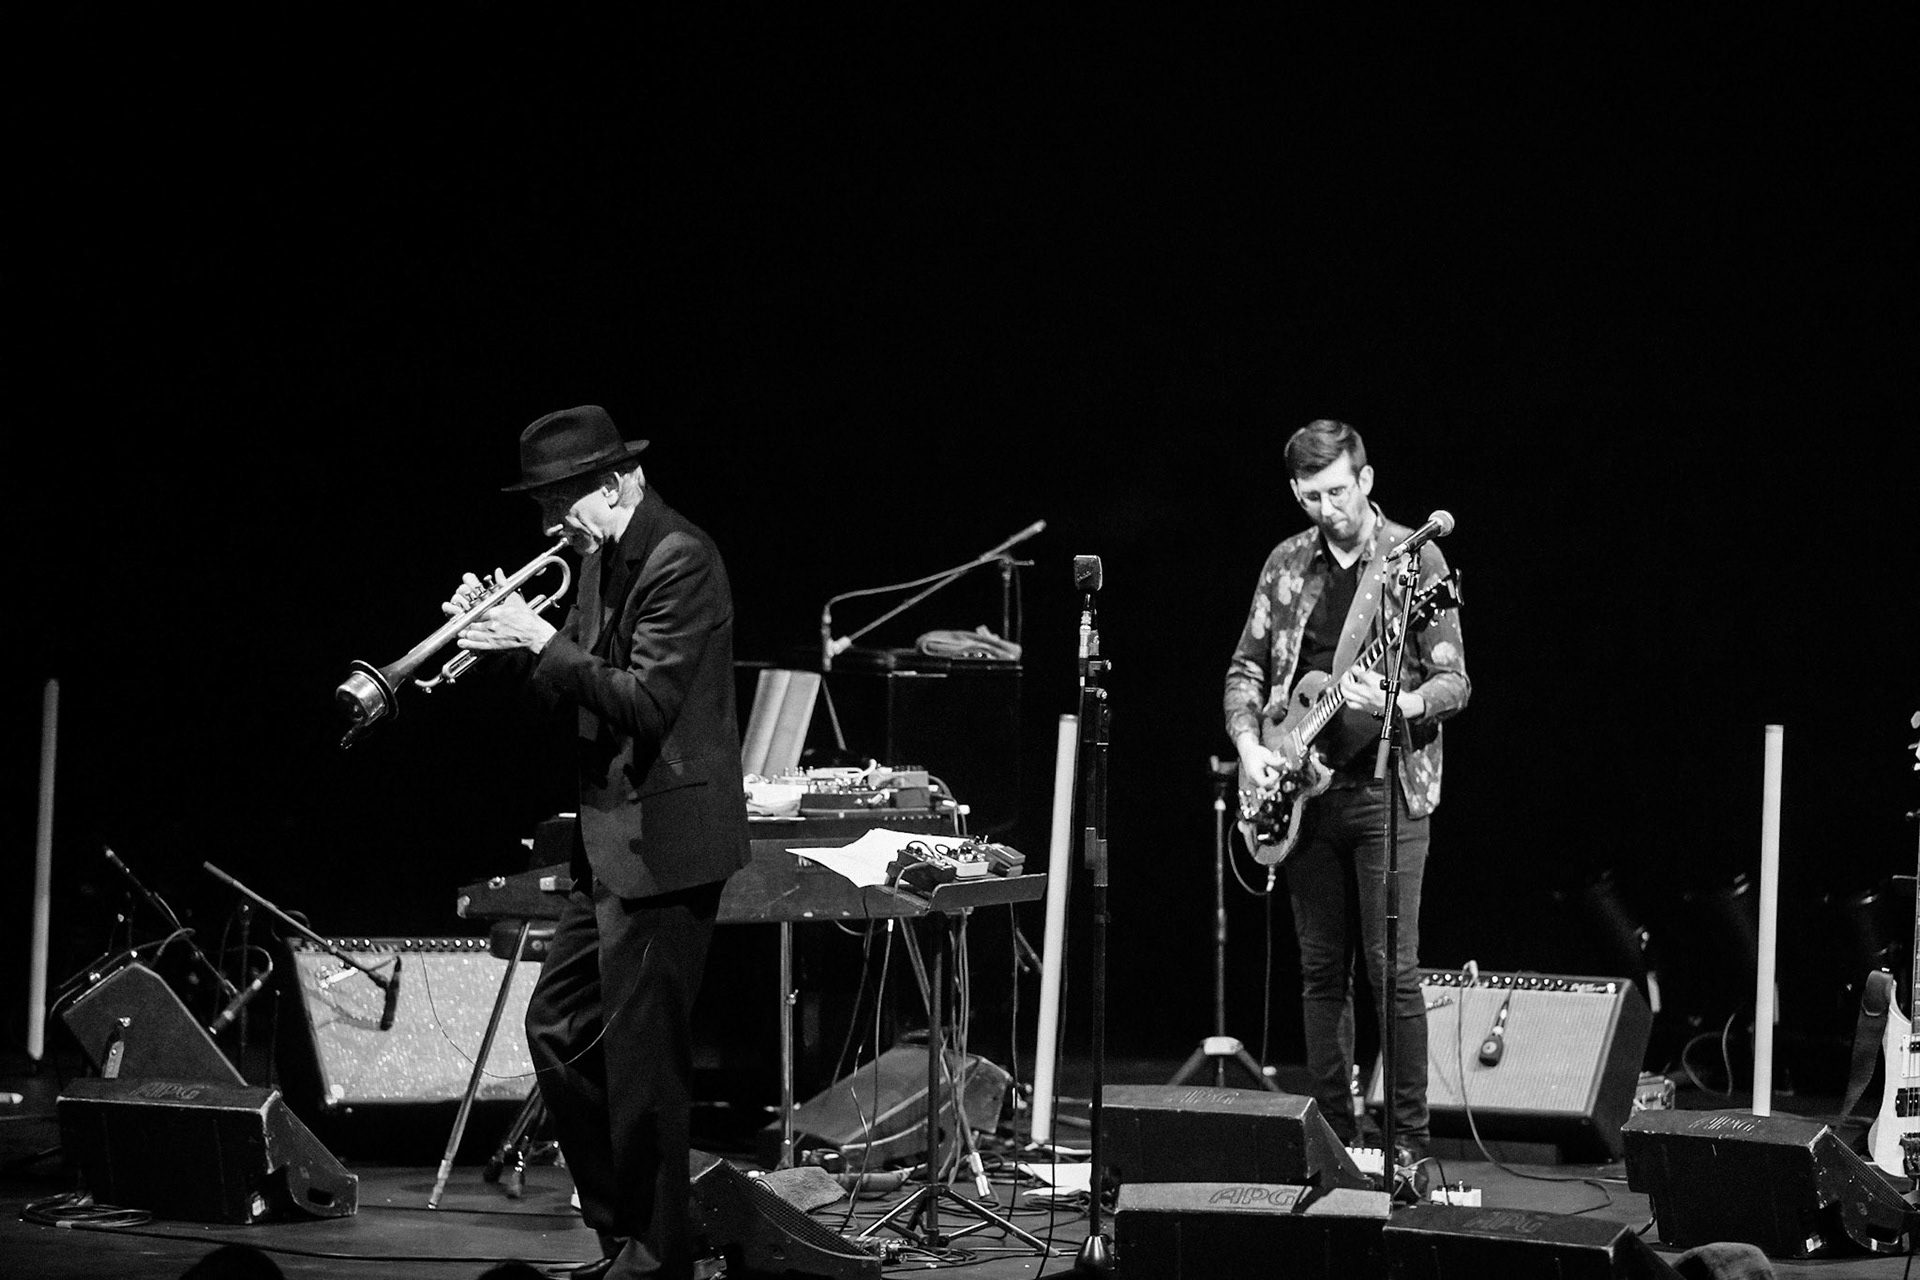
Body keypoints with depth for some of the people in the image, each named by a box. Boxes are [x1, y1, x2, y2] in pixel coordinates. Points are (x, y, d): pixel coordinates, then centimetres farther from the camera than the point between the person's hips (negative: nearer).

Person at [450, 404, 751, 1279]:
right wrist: (508, 636, 0)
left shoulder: (679, 560, -16)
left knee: (639, 1052, -4)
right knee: (558, 1030, 14)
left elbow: (645, 705, -23)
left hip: (663, 840, -10)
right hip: (611, 837, 10)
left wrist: (543, 641, -20)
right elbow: (575, 690, 16)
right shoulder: (600, 560, 12)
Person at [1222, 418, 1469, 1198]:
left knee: (1393, 971, -8)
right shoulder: (1287, 565, 10)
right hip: (1303, 790, 5)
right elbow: (1246, 669, 15)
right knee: (1321, 972, 8)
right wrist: (1250, 746, -2)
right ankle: (1334, 1136, 15)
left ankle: (1408, 1146, -3)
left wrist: (1395, 704, -25)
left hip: (1386, 787, -5)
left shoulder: (1414, 559, -4)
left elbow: (1454, 684, -6)